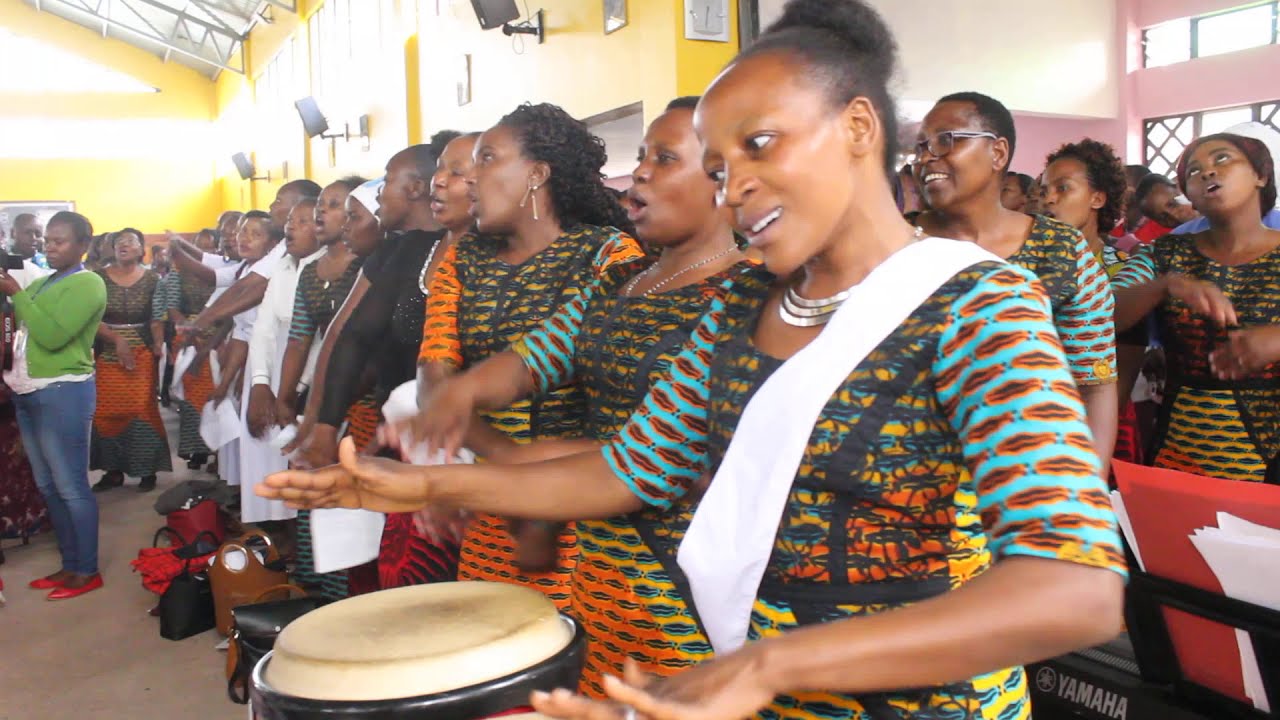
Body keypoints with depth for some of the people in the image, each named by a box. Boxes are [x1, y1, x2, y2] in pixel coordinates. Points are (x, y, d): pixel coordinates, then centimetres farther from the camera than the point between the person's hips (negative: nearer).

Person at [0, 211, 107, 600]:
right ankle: (69, 564, 23)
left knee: (71, 486, -3)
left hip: (62, 393, -8)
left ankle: (88, 571, 7)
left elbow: (52, 336, -19)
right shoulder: (43, 282, 15)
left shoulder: (88, 284, -9)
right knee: (48, 486, 13)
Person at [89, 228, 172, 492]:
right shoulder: (99, 278, 2)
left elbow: (157, 318, -1)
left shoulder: (152, 279, 1)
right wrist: (116, 339, -16)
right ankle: (114, 470, 14)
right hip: (107, 354, 2)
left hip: (142, 353, -2)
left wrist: (159, 345, -17)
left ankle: (147, 470, 5)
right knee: (106, 411, 3)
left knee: (142, 409, -5)